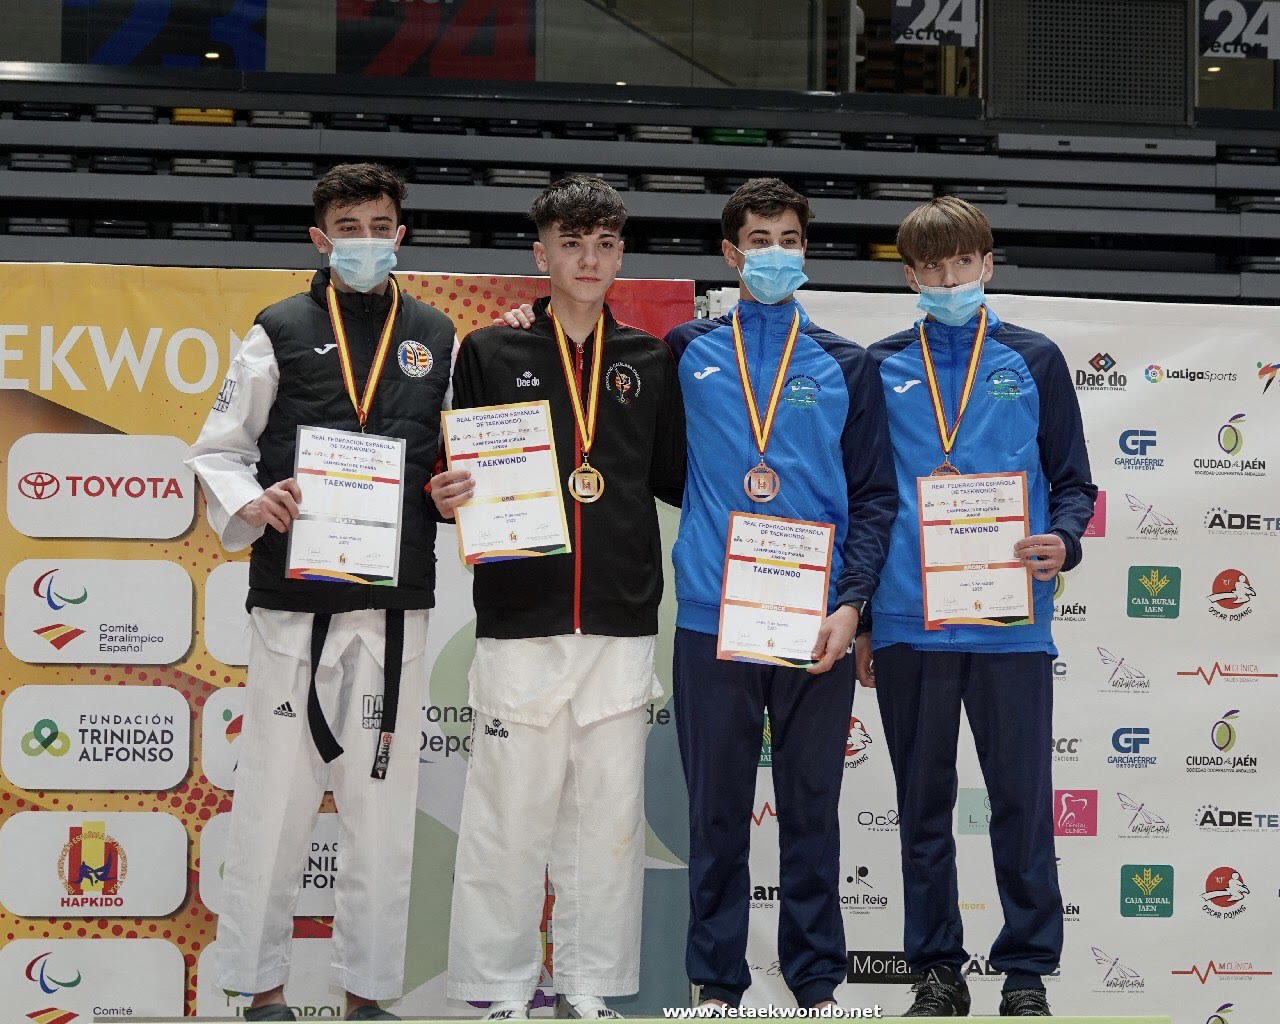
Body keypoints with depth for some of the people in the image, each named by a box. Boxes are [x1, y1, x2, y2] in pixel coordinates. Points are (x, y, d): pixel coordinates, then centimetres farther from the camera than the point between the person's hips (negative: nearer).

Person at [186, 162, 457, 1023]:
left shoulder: (436, 339, 11)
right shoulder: (280, 333, 4)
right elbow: (218, 451, 5)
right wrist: (249, 505, -15)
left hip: (396, 605, 2)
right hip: (294, 603, -2)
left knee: (382, 800, 6)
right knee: (277, 795, 1)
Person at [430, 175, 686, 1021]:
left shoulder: (652, 363, 12)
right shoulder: (490, 354, 5)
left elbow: (673, 477, 14)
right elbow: (459, 479, 6)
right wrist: (447, 499, -16)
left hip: (622, 628, 2)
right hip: (519, 624, -2)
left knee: (609, 814, 6)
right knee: (510, 812, 0)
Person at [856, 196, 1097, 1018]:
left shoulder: (1034, 361, 6)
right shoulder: (881, 369, 9)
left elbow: (1072, 482, 8)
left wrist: (1064, 542, -14)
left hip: (1011, 622, -1)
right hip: (908, 624, 1)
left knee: (1023, 800, 0)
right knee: (924, 803, 9)